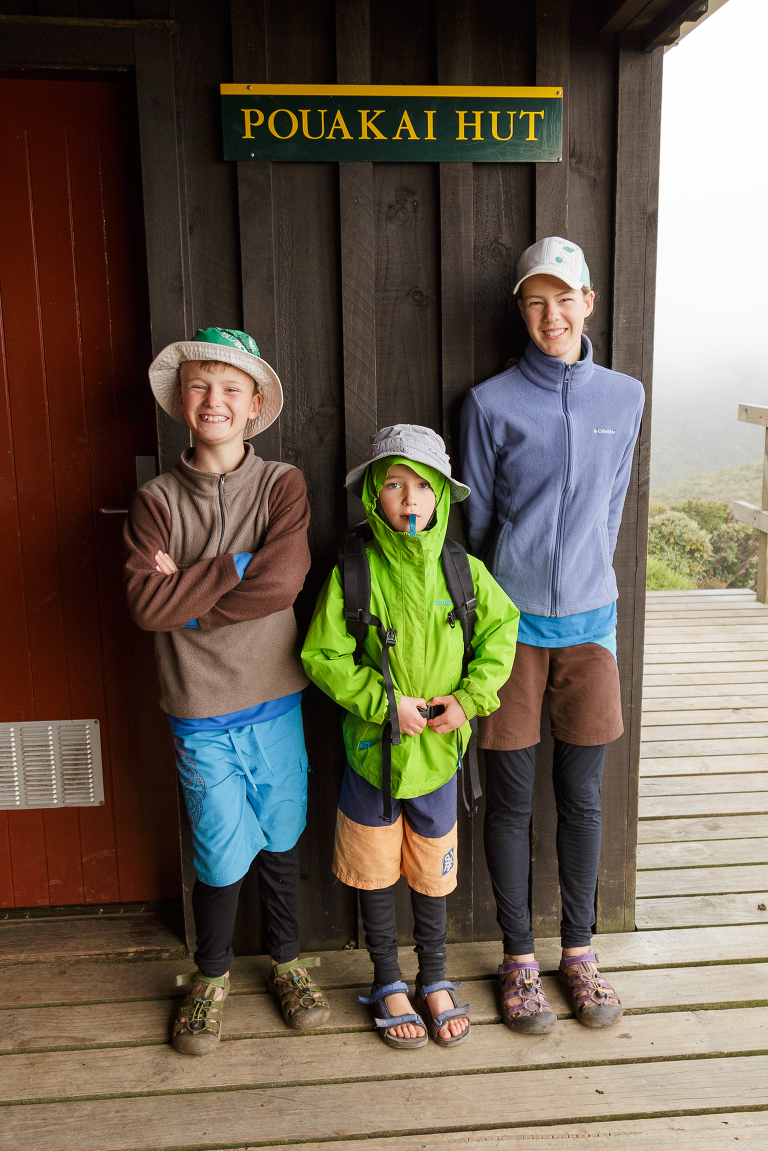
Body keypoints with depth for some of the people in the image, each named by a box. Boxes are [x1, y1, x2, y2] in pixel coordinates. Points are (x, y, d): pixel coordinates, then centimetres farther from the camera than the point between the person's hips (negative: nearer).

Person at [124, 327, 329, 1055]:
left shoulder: (282, 485, -3)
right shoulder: (156, 500, -2)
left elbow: (281, 583, -18)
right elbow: (145, 603, -15)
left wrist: (185, 596, -14)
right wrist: (236, 566, -17)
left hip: (274, 700, 1)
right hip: (200, 710, 0)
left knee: (280, 839, 15)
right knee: (223, 854, 6)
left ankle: (286, 962, 39)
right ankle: (211, 975, 34)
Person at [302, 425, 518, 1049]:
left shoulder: (464, 570, -6)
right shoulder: (353, 574, -12)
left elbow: (501, 631, 3)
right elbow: (324, 657, -9)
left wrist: (470, 698, -10)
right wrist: (386, 704, -17)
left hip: (438, 751, 2)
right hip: (372, 749, -1)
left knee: (432, 874, 17)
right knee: (376, 873, 14)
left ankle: (435, 980, 40)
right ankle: (388, 984, 36)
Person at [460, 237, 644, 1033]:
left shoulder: (623, 397, 5)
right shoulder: (490, 403, -3)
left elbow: (611, 506, 14)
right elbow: (477, 519, 3)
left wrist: (584, 579, 13)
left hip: (587, 618, 2)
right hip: (510, 619, -2)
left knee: (582, 799, 11)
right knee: (511, 801, 7)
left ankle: (579, 950, 31)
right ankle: (519, 958, 26)